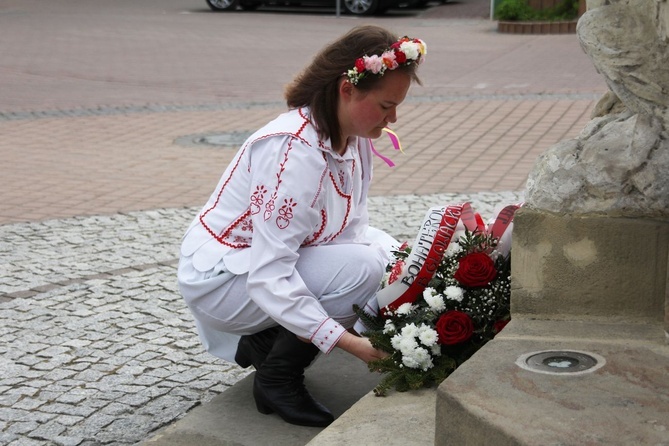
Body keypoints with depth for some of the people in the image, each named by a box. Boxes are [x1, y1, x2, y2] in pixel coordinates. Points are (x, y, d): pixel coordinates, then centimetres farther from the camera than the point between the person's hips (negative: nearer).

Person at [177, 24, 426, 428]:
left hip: (277, 262, 9)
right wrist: (347, 341, -34)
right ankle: (278, 379, -6)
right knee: (363, 267, -24)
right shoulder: (294, 151, -31)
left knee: (383, 250, 0)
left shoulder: (355, 137, -5)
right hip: (221, 277, -9)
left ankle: (265, 340, 7)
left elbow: (351, 228, -1)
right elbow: (269, 276, -33)